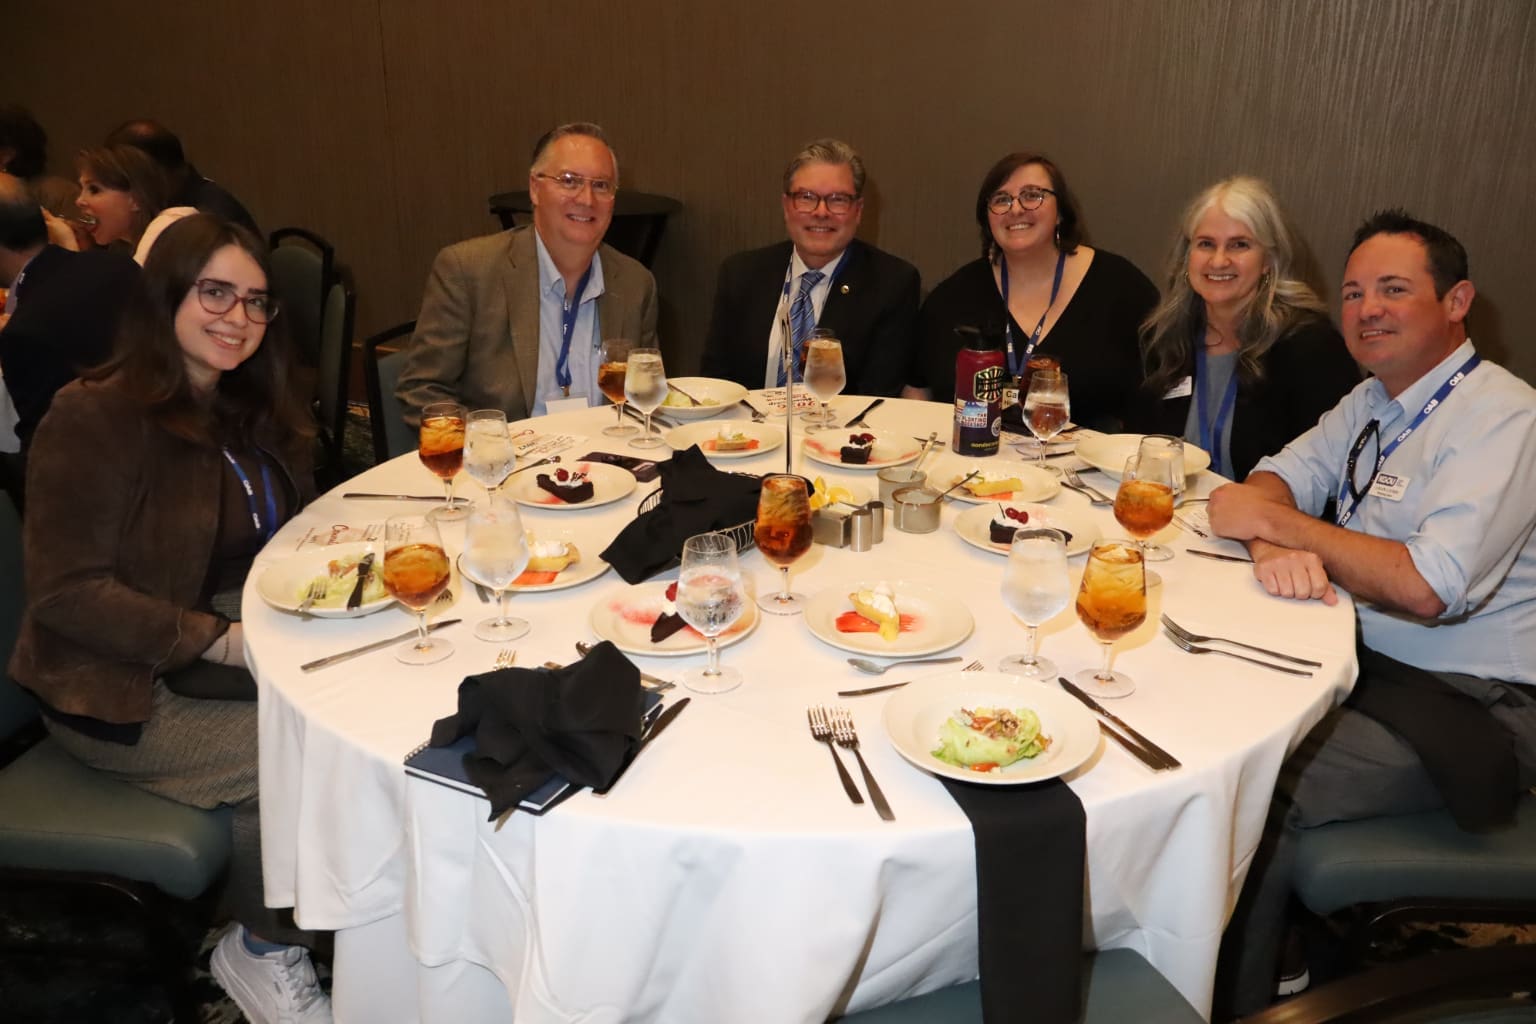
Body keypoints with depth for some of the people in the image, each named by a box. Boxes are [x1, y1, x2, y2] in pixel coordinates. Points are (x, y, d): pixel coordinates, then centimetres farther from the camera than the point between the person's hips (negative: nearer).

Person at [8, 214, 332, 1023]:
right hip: (122, 693, -6)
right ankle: (259, 949, 5)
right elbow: (65, 593, -17)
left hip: (239, 653, 7)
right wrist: (215, 639, -23)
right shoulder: (92, 419, -13)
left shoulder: (254, 412, 10)